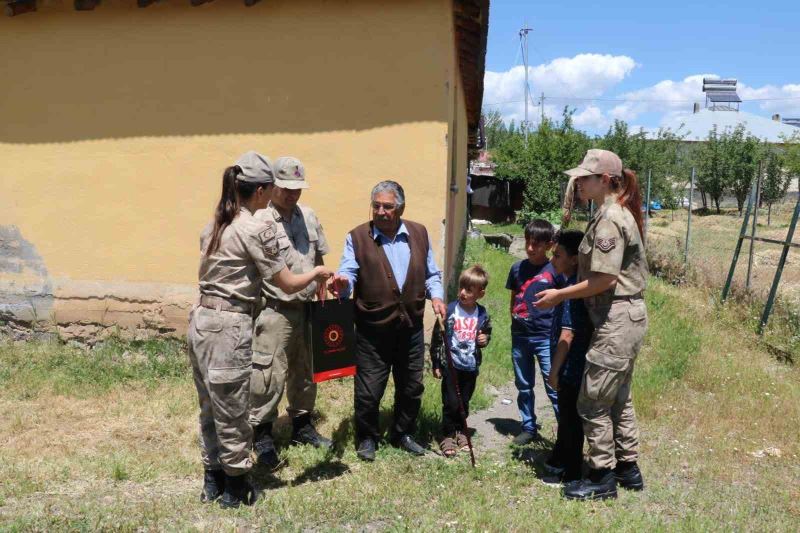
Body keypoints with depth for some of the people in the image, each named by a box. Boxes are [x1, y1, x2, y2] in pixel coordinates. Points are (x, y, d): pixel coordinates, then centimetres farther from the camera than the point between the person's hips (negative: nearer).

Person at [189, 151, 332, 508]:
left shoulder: (214, 225, 12)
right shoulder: (256, 229, -12)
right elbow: (288, 284, -8)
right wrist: (318, 273, 9)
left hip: (201, 321, 8)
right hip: (229, 327, -8)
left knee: (210, 408, 19)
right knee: (231, 412, 7)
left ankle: (212, 482, 33)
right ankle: (234, 488, 22)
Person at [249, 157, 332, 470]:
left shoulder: (308, 216, 9)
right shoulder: (259, 221, -13)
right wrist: (257, 310, -15)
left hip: (307, 309, 7)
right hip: (275, 312, -7)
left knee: (305, 372, 17)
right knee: (269, 375, -4)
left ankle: (302, 426, 34)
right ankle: (262, 435, 13)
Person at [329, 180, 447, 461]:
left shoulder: (419, 233, 6)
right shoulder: (357, 237, -5)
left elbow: (431, 274, 13)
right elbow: (348, 274, -13)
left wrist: (436, 296, -4)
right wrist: (343, 282, -36)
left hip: (411, 327, 4)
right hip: (372, 330, -3)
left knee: (411, 387, 16)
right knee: (369, 390, 4)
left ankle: (402, 433, 38)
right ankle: (367, 438, 28)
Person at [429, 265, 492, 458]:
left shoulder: (482, 314, -4)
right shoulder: (449, 310, -13)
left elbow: (487, 334, 15)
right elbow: (436, 338, -7)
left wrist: (485, 339, -9)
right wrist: (436, 364, -5)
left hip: (471, 367, 3)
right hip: (450, 366, -3)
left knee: (464, 403, 15)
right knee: (451, 403, -1)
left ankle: (461, 432, 34)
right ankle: (448, 436, 16)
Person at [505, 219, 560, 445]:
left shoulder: (554, 271, -7)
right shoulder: (517, 268, 5)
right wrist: (514, 321, 7)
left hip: (545, 337, -5)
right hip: (519, 337, 5)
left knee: (554, 387, -4)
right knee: (523, 386, 14)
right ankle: (529, 428, 28)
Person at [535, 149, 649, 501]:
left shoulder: (609, 218, -18)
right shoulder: (618, 213, 13)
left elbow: (605, 279, -22)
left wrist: (560, 295, -13)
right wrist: (566, 292, 10)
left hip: (617, 320, -11)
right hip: (627, 317, 11)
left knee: (593, 401, 0)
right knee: (617, 398, 20)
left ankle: (602, 478, 12)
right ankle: (628, 468, 32)